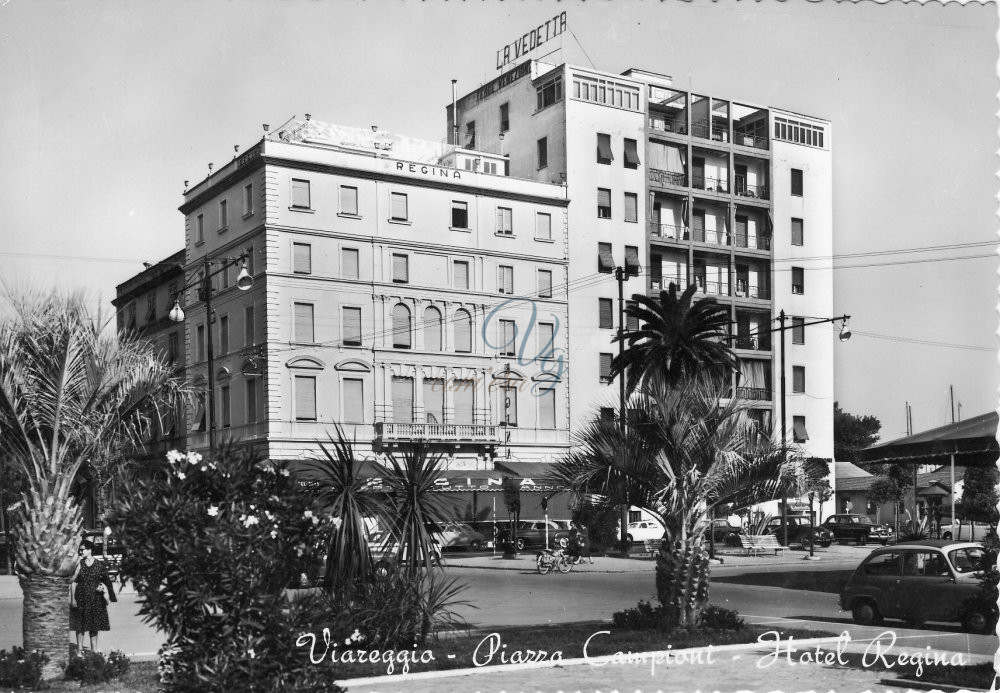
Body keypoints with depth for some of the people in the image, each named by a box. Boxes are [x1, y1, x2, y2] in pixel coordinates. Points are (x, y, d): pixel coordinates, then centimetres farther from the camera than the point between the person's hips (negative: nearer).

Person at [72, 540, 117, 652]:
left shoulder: (99, 565, -1)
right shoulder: (80, 564, -2)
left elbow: (107, 581, 4)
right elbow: (74, 582, -2)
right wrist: (73, 598, -7)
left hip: (95, 598, 1)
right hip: (81, 598, -1)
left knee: (94, 626, 6)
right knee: (80, 625, 1)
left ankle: (94, 650, 14)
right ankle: (79, 649, 8)